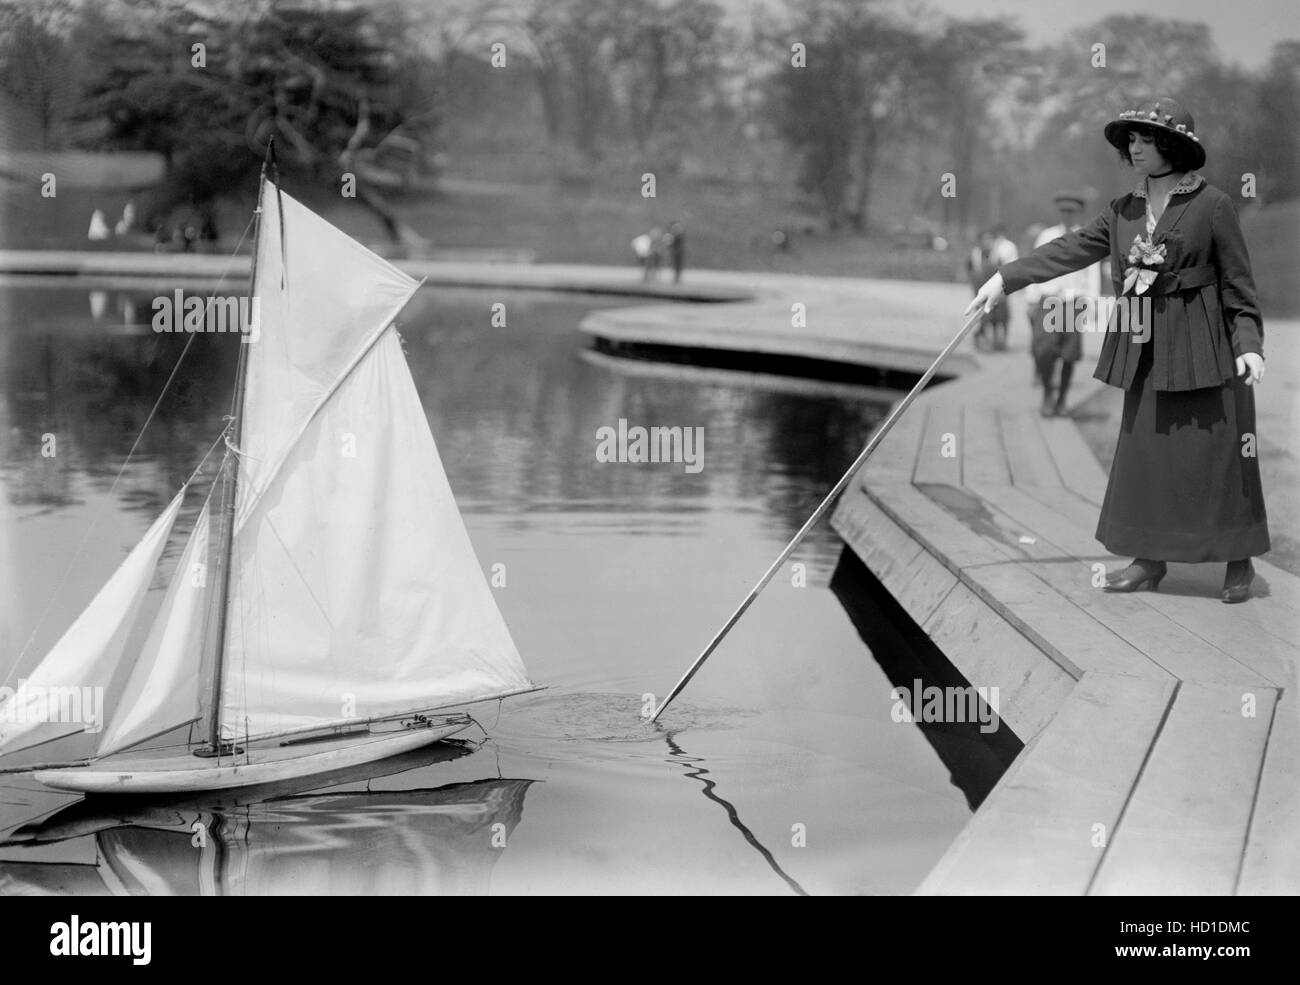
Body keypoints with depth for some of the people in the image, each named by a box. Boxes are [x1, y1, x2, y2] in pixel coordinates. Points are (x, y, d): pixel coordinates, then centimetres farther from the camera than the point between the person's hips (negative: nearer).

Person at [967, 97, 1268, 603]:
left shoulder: (1212, 205, -8)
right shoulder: (1124, 210, 8)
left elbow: (1238, 281, -7)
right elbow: (1069, 249, 7)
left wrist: (1249, 343, -15)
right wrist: (1005, 278, 2)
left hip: (1203, 348, -6)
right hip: (1146, 351, 6)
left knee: (1219, 452, 0)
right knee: (1144, 450, 8)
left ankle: (1239, 562, 11)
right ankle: (1149, 559, 18)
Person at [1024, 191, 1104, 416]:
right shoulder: (1046, 236, 10)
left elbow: (1093, 274, 3)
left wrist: (1092, 303, -7)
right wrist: (1030, 301, 6)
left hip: (1075, 302, 0)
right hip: (1049, 299, 0)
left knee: (1069, 355, 1)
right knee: (1043, 350, -15)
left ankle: (1062, 398, 17)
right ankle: (1047, 393, 5)